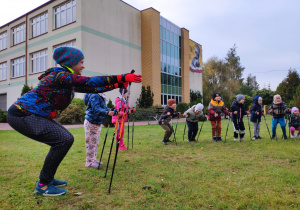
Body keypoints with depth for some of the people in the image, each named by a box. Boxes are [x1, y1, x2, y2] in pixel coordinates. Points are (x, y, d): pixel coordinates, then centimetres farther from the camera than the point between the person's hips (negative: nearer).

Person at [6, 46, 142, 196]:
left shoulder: (68, 79, 9)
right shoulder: (59, 75, -19)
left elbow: (91, 88, 11)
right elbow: (89, 83, -31)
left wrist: (117, 85, 7)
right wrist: (121, 78, -32)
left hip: (32, 115, 10)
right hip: (22, 115, -10)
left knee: (65, 139, 9)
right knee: (64, 140, -18)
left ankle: (47, 178, 20)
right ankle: (43, 185, -4)